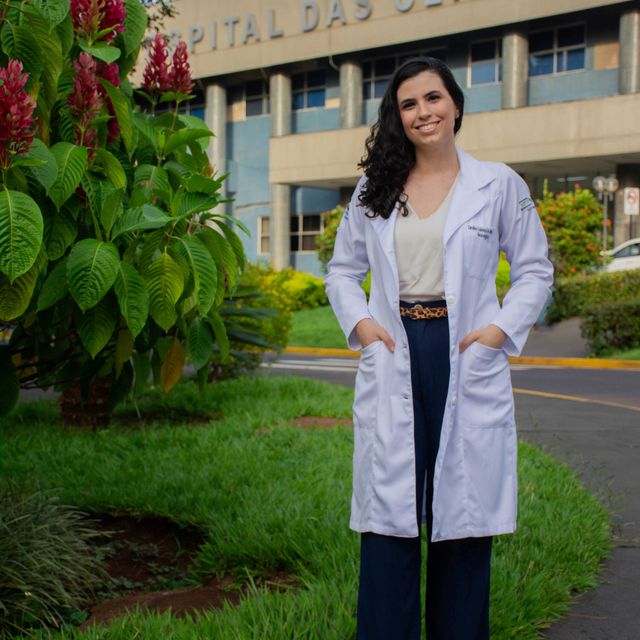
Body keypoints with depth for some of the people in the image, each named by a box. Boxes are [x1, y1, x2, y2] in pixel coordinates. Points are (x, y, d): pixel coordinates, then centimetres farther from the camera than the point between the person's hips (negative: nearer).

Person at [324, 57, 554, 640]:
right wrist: (359, 321, 0)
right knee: (388, 523, 1)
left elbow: (535, 269, 9)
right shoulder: (373, 191, 10)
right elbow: (343, 270, 18)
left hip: (467, 361, -1)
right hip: (392, 363, 2)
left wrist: (502, 329, -6)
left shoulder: (498, 184, 4)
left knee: (463, 519, 4)